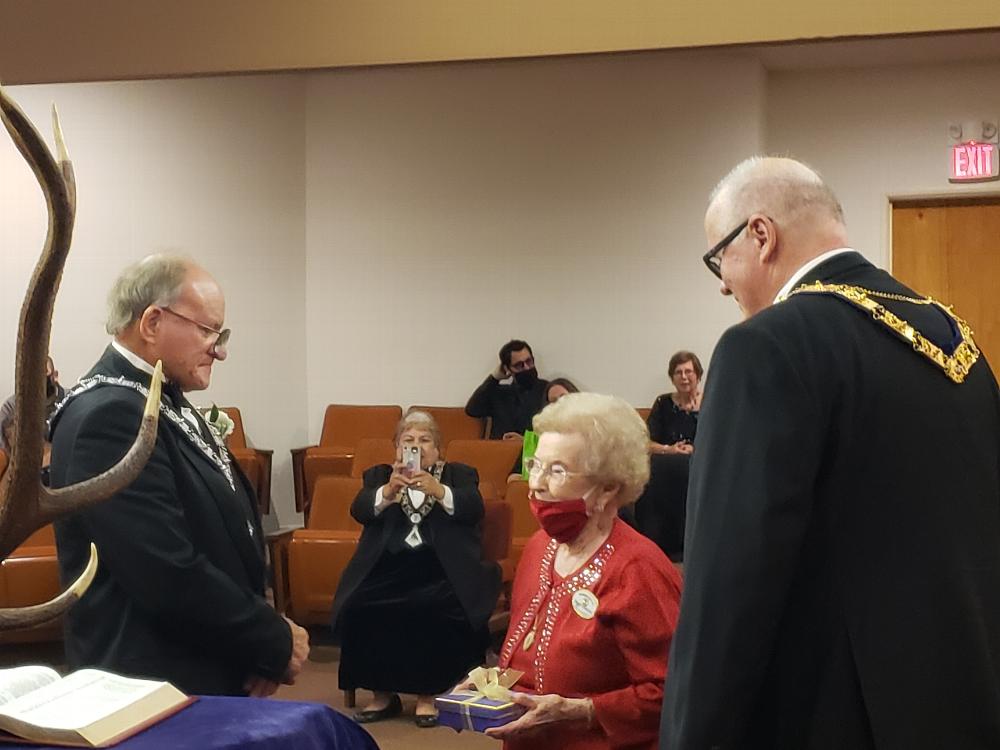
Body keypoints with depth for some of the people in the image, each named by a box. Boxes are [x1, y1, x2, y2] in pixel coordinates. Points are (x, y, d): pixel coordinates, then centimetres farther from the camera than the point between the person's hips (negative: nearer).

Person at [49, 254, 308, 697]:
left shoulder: (162, 402, 9)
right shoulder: (109, 415, -21)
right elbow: (170, 577, -26)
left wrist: (260, 648, -3)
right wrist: (277, 643, -14)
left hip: (215, 674, 9)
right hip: (157, 688, -9)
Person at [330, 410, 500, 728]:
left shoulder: (459, 474, 16)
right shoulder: (379, 475, 20)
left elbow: (473, 509, -3)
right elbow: (359, 511, 3)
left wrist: (438, 490, -19)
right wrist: (388, 491, -16)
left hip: (440, 566, -2)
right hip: (389, 565, 2)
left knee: (436, 610, -33)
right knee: (357, 607, -26)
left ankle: (428, 693, -14)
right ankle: (382, 693, -10)